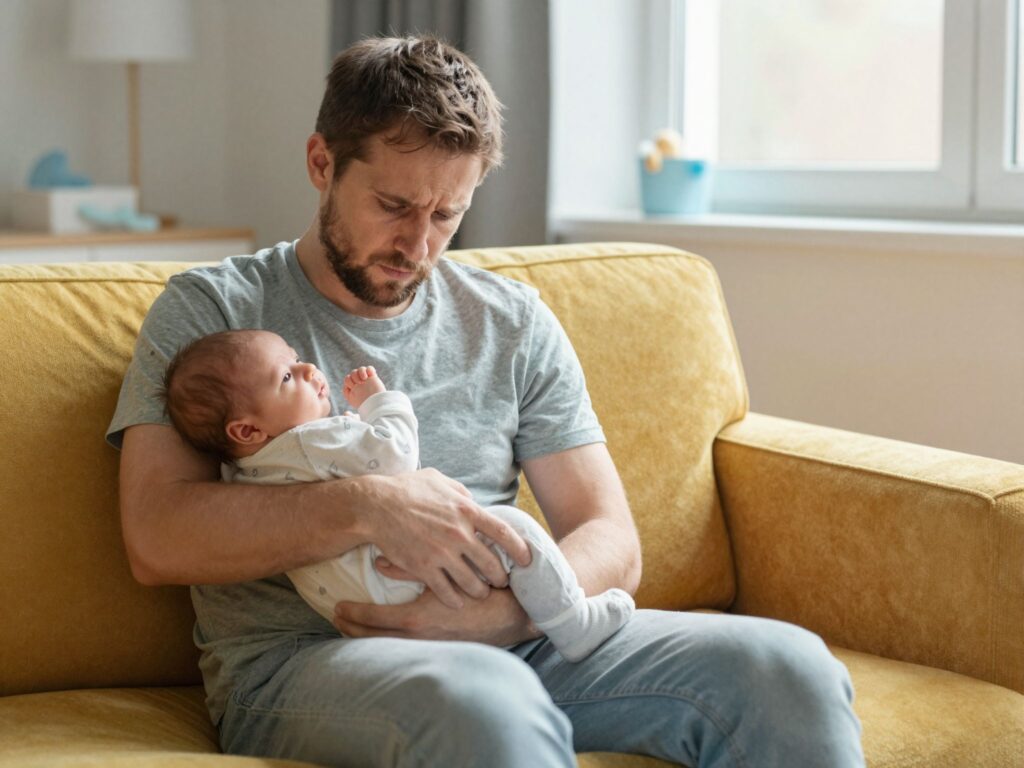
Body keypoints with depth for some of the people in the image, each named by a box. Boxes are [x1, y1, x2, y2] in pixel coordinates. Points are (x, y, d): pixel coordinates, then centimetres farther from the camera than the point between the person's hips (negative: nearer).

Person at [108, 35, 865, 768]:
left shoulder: (514, 323, 16)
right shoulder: (211, 311, 6)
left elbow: (611, 544, 9)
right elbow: (156, 540, -8)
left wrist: (497, 613, -13)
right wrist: (366, 507, -19)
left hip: (512, 643, 4)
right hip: (299, 659, -4)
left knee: (787, 667, -18)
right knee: (483, 704, -39)